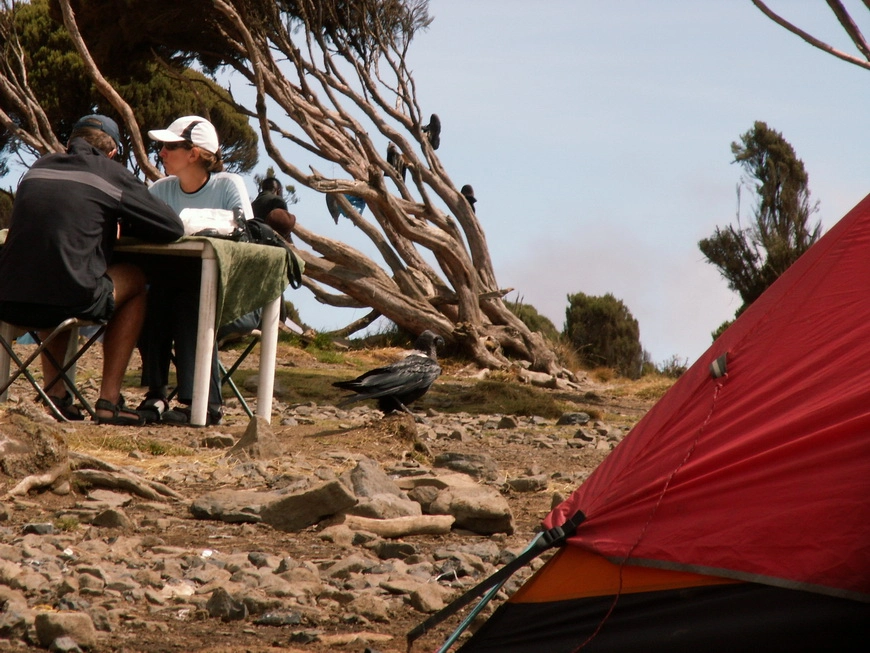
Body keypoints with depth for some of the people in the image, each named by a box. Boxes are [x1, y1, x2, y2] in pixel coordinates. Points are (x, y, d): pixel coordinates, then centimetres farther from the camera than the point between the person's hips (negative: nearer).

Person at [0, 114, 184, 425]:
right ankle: (109, 400, 17)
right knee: (134, 280, 24)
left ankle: (56, 394, 29)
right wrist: (122, 225, 26)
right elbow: (173, 227, 10)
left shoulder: (39, 167, 19)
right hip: (69, 300, -5)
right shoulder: (113, 174, 5)